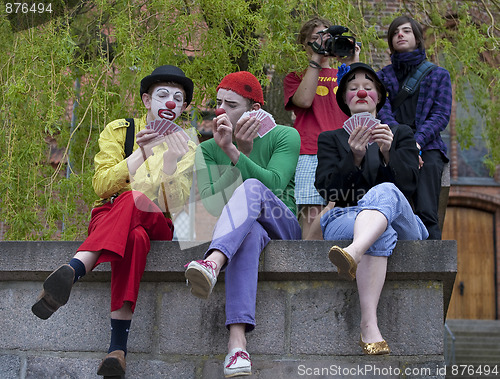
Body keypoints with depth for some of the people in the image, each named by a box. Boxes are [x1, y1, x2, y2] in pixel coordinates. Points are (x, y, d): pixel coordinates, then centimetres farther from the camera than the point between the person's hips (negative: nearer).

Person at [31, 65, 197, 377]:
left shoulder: (188, 145, 14)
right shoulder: (118, 131, 12)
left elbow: (182, 206, 1)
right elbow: (102, 186, -3)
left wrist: (172, 161, -12)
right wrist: (142, 152, -11)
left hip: (159, 226, 0)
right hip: (107, 217, 0)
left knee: (135, 199, -37)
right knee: (134, 236, -38)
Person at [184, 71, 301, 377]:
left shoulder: (284, 136, 3)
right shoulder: (208, 150, 10)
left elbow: (275, 183, -14)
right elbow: (211, 203, -5)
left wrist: (234, 153, -23)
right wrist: (240, 149, -10)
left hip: (282, 224, -1)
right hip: (243, 226, 1)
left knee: (252, 188, -34)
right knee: (249, 233, -40)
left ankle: (212, 264, -63)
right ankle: (238, 342, -60)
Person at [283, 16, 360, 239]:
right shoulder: (295, 77, 21)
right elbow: (304, 100, -2)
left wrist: (353, 64, 4)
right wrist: (315, 59, 2)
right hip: (310, 156, -2)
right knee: (311, 216, -14)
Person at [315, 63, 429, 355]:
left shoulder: (402, 134, 24)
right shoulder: (330, 139, 24)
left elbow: (409, 185, 6)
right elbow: (326, 188, 5)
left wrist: (388, 153, -14)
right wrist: (354, 158, -14)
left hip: (400, 222, 0)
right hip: (345, 219, 0)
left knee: (385, 191, -39)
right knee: (381, 232, -40)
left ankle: (353, 255, -69)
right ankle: (369, 326, -56)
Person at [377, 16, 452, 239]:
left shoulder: (438, 75, 20)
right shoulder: (384, 76, 21)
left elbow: (441, 114, 6)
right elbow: (382, 112, 4)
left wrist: (416, 141, -12)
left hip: (427, 148, 0)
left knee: (426, 213, -18)